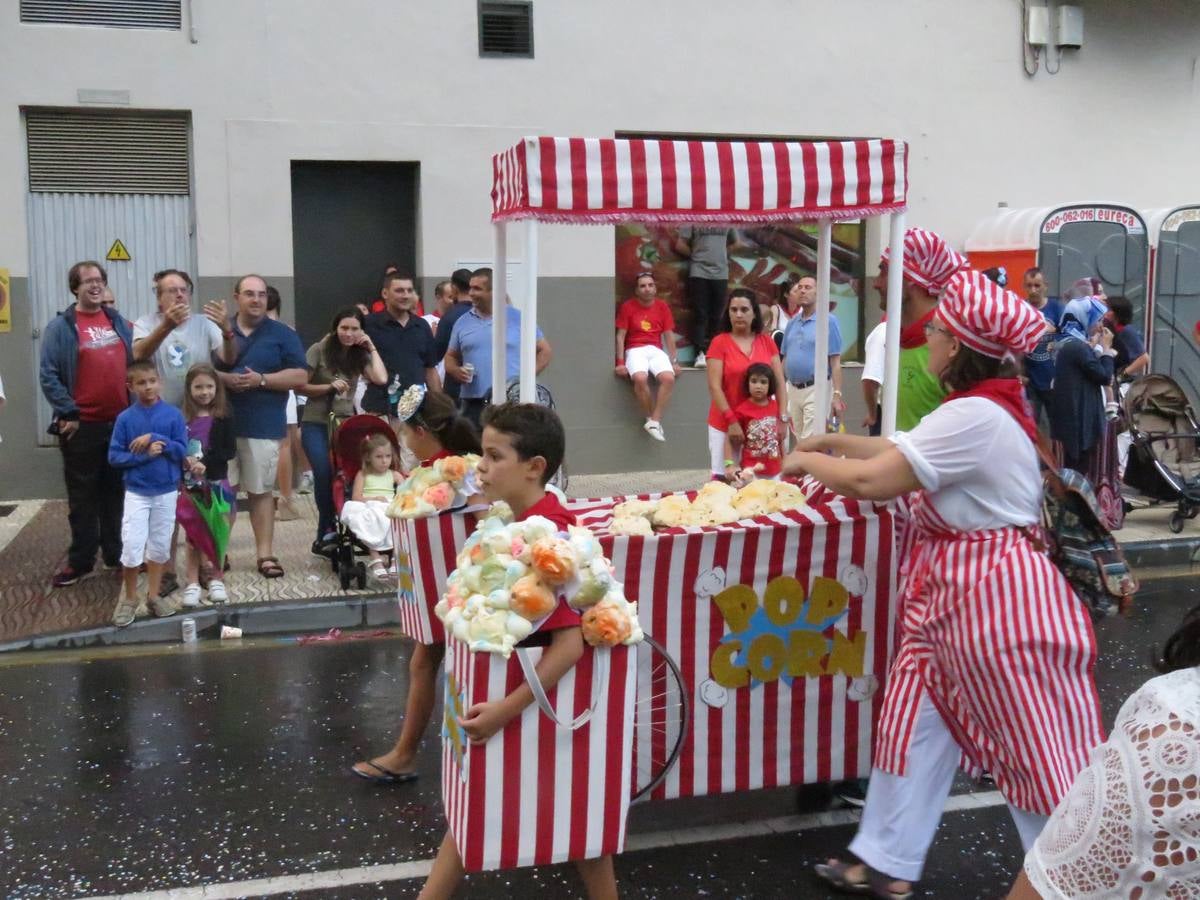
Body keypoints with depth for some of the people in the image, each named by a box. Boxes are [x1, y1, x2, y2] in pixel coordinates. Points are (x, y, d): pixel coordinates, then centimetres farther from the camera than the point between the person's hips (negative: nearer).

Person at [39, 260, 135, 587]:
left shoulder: (119, 322, 10)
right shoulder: (60, 327, -4)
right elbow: (48, 376, -8)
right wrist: (67, 414, -14)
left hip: (121, 423, 4)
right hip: (82, 427, -4)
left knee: (117, 493, 11)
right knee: (83, 498, 3)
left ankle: (116, 554, 21)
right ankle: (80, 561, 11)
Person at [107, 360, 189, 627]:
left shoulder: (173, 415, -4)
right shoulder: (125, 418, -5)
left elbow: (182, 451, -8)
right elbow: (114, 457, -6)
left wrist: (156, 439, -19)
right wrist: (144, 455, -18)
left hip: (167, 491, 1)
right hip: (136, 492, -1)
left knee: (160, 545, 10)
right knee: (132, 548, -5)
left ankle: (154, 595, 24)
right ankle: (129, 598, 13)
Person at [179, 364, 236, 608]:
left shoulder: (223, 418, -3)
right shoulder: (182, 418, -2)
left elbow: (230, 451, -9)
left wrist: (204, 462, -18)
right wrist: (184, 461, -18)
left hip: (216, 482, 0)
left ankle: (216, 579, 19)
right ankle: (193, 582, 13)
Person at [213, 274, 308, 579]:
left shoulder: (282, 334, 4)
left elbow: (300, 376, -2)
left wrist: (261, 379, -13)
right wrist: (222, 378, -10)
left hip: (264, 426, -1)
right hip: (221, 423, 2)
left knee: (261, 490, 3)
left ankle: (265, 554, 8)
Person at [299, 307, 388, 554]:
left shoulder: (360, 355, 7)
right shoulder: (318, 351, -3)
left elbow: (381, 379, -11)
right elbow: (300, 386, -5)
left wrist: (371, 348, -5)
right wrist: (329, 387, -16)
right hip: (316, 424, -3)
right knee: (325, 474, -19)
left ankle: (337, 531, 1)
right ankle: (327, 531, -2)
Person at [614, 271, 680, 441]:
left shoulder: (662, 306, 10)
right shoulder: (628, 306, 3)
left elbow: (669, 335, 12)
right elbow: (620, 336, 3)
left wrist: (674, 361, 6)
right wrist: (620, 362, -6)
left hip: (656, 350, 3)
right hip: (635, 350, -2)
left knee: (669, 378, -29)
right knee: (640, 378, -34)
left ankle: (654, 421, -20)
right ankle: (652, 419, -14)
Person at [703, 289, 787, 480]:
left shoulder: (767, 342, 5)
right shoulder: (719, 343, -6)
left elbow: (779, 382, 6)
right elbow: (714, 386, -9)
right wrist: (731, 420, -15)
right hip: (725, 423, -3)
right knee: (724, 477, -4)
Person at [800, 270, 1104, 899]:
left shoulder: (975, 417, -24)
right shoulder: (990, 406, 9)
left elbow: (870, 481, -24)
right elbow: (904, 451, 21)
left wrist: (808, 462, -7)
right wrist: (837, 441, 18)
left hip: (992, 596, -11)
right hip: (958, 590, 11)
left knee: (1036, 749, 2)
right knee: (917, 722, 15)